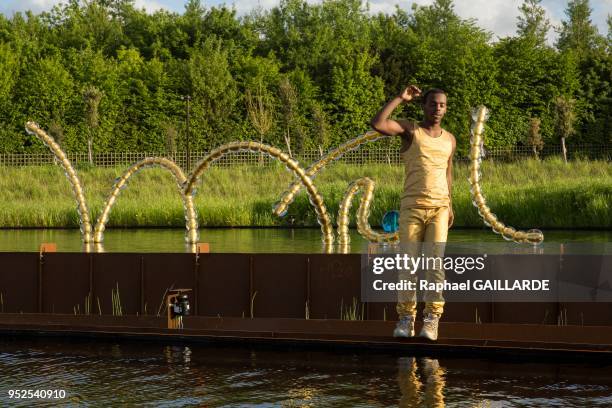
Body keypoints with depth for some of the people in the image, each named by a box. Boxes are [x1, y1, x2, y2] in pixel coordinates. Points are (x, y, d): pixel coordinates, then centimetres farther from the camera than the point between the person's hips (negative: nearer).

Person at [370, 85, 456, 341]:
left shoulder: (449, 140, 13)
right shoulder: (409, 129, 2)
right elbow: (377, 124, -16)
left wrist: (449, 206, 18)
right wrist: (400, 98, -9)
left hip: (439, 209, 2)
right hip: (411, 207, -2)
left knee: (435, 262, -11)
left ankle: (431, 319, -7)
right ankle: (406, 319, 6)